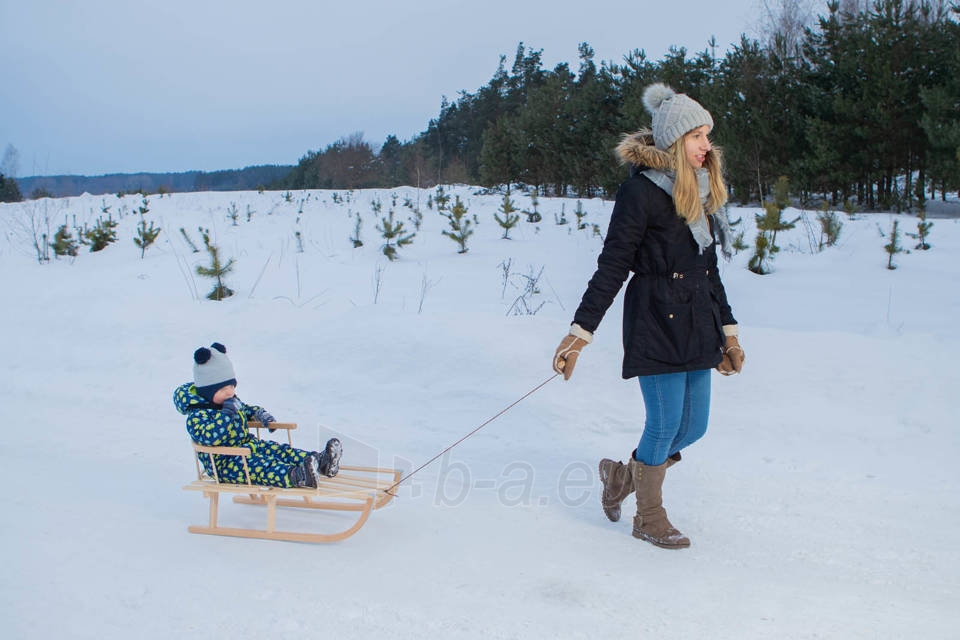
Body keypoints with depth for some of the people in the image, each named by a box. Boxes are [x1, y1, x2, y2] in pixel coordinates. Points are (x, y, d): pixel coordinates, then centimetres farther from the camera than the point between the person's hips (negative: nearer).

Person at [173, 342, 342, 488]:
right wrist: (227, 413, -33)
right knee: (259, 466, -33)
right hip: (223, 463, -9)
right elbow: (210, 437, -35)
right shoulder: (197, 415, -16)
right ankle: (296, 476, -58)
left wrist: (262, 415, 17)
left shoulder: (232, 402, 12)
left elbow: (246, 410, 35)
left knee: (280, 450, -11)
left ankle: (319, 461, -28)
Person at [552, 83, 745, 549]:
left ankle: (623, 473, 35)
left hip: (697, 326, 8)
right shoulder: (641, 191, -11)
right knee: (665, 425, 0)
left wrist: (727, 332, 19)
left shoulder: (703, 191, 12)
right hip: (656, 324, -8)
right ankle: (649, 518, 22)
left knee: (693, 426, 11)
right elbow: (612, 267, -12)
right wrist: (580, 332, -16)